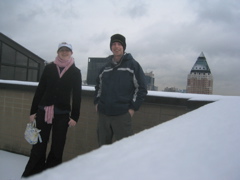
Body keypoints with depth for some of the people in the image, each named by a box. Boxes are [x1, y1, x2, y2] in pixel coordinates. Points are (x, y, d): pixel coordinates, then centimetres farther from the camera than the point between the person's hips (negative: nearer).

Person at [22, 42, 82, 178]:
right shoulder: (49, 68, 7)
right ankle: (31, 175, 14)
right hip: (43, 111, 1)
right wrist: (33, 111, 5)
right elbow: (40, 90, 7)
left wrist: (75, 116, -3)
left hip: (62, 114, -1)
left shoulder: (75, 72, 4)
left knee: (57, 149, 5)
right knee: (38, 147, 3)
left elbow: (77, 95, 2)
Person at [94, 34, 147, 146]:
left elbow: (141, 88, -4)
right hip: (103, 114, 5)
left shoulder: (133, 65, -1)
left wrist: (133, 108, -9)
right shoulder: (105, 67, 13)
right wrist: (96, 102, 13)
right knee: (103, 147, 15)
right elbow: (98, 86, 25)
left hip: (122, 115, -5)